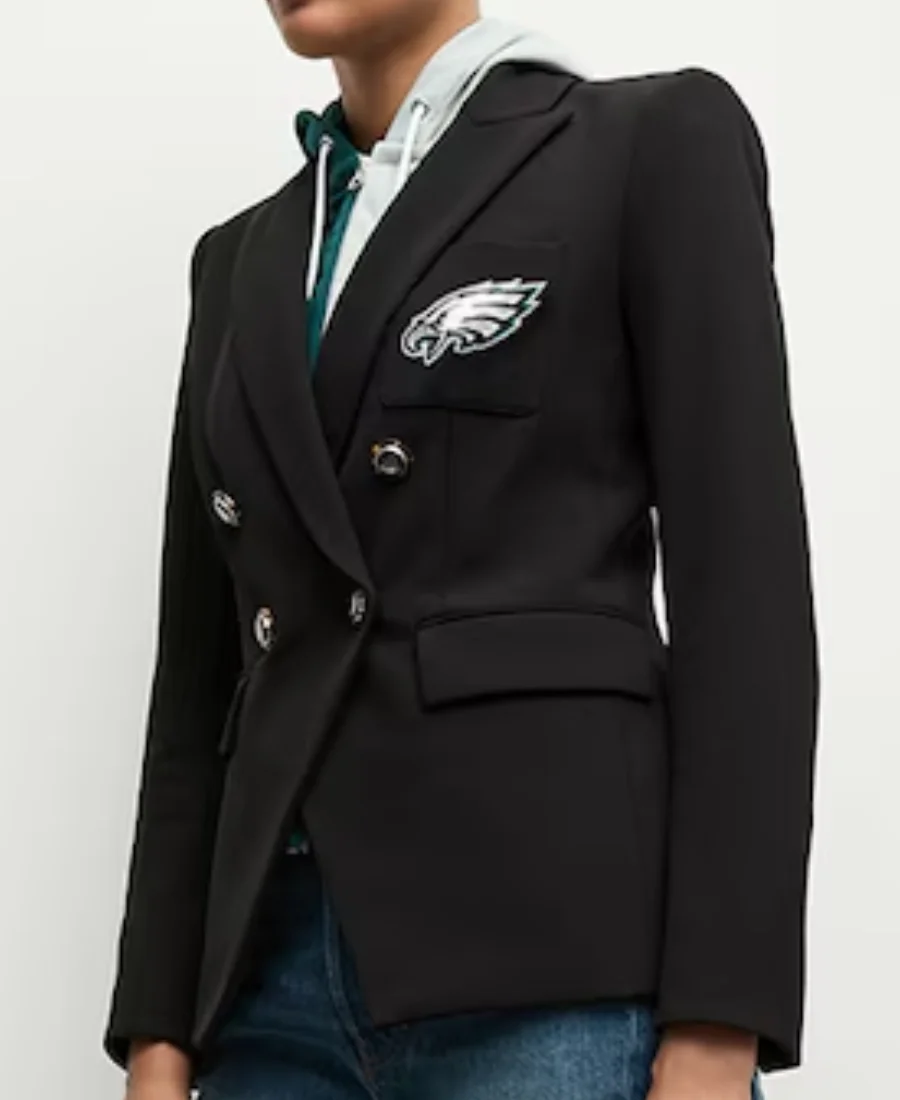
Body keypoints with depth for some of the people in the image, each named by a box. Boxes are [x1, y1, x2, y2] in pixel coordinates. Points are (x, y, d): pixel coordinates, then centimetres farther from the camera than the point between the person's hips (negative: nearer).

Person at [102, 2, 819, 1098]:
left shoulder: (659, 142, 2)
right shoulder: (243, 260, 18)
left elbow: (744, 578, -6)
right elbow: (203, 657, 15)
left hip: (557, 956, -5)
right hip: (280, 968, 5)